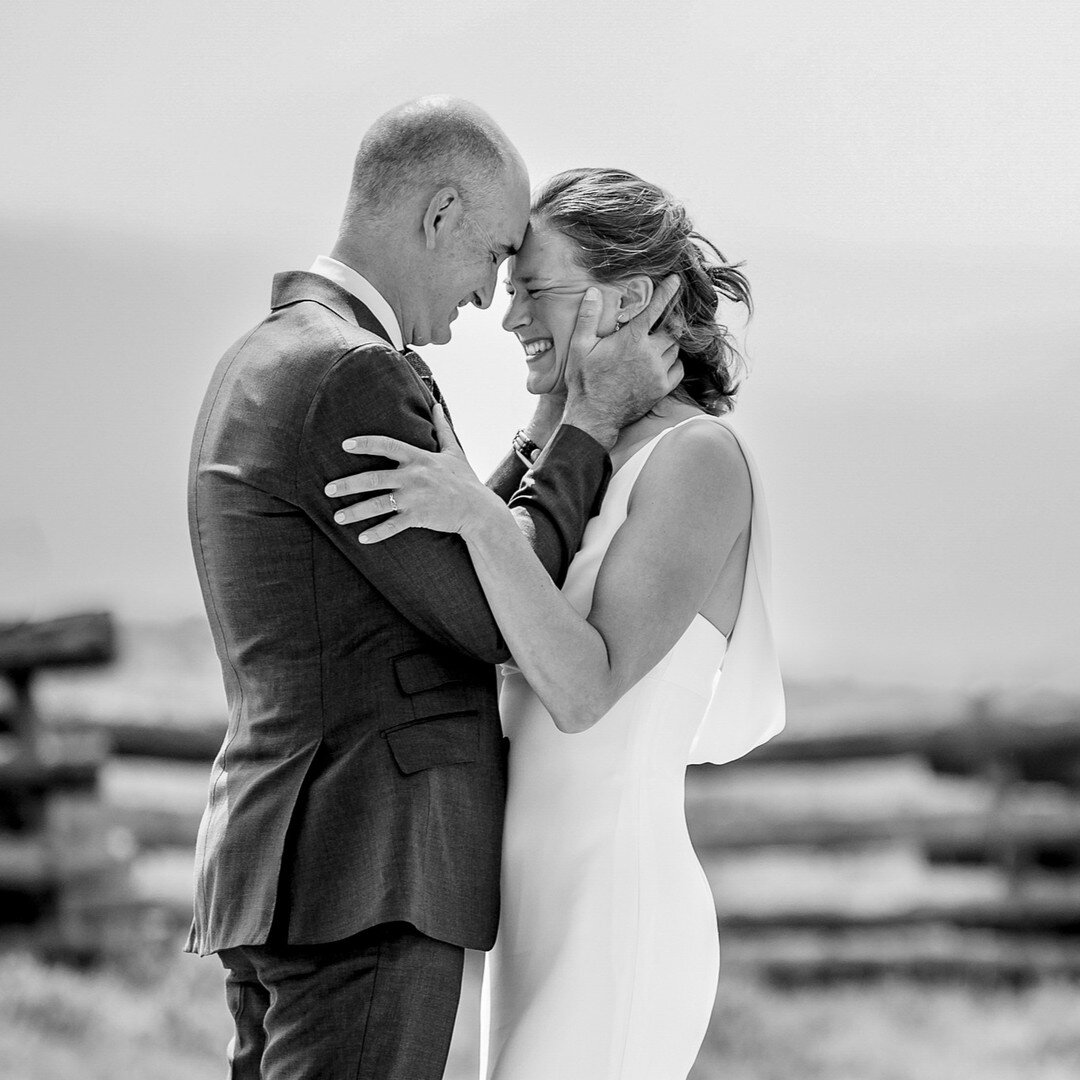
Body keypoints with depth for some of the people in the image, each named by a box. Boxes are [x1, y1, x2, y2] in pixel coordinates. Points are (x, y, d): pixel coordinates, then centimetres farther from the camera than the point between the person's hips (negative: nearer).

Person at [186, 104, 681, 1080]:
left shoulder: (265, 370, 18)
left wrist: (561, 417, 18)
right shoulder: (353, 378, -16)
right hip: (367, 885, -10)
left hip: (283, 875, 10)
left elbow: (453, 582, 21)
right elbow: (493, 622, -13)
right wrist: (597, 420, -5)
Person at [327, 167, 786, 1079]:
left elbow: (584, 691, -21)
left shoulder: (698, 457, -12)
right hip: (552, 921, 10)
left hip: (614, 930, -10)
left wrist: (477, 515, -30)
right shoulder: (594, 464, 16)